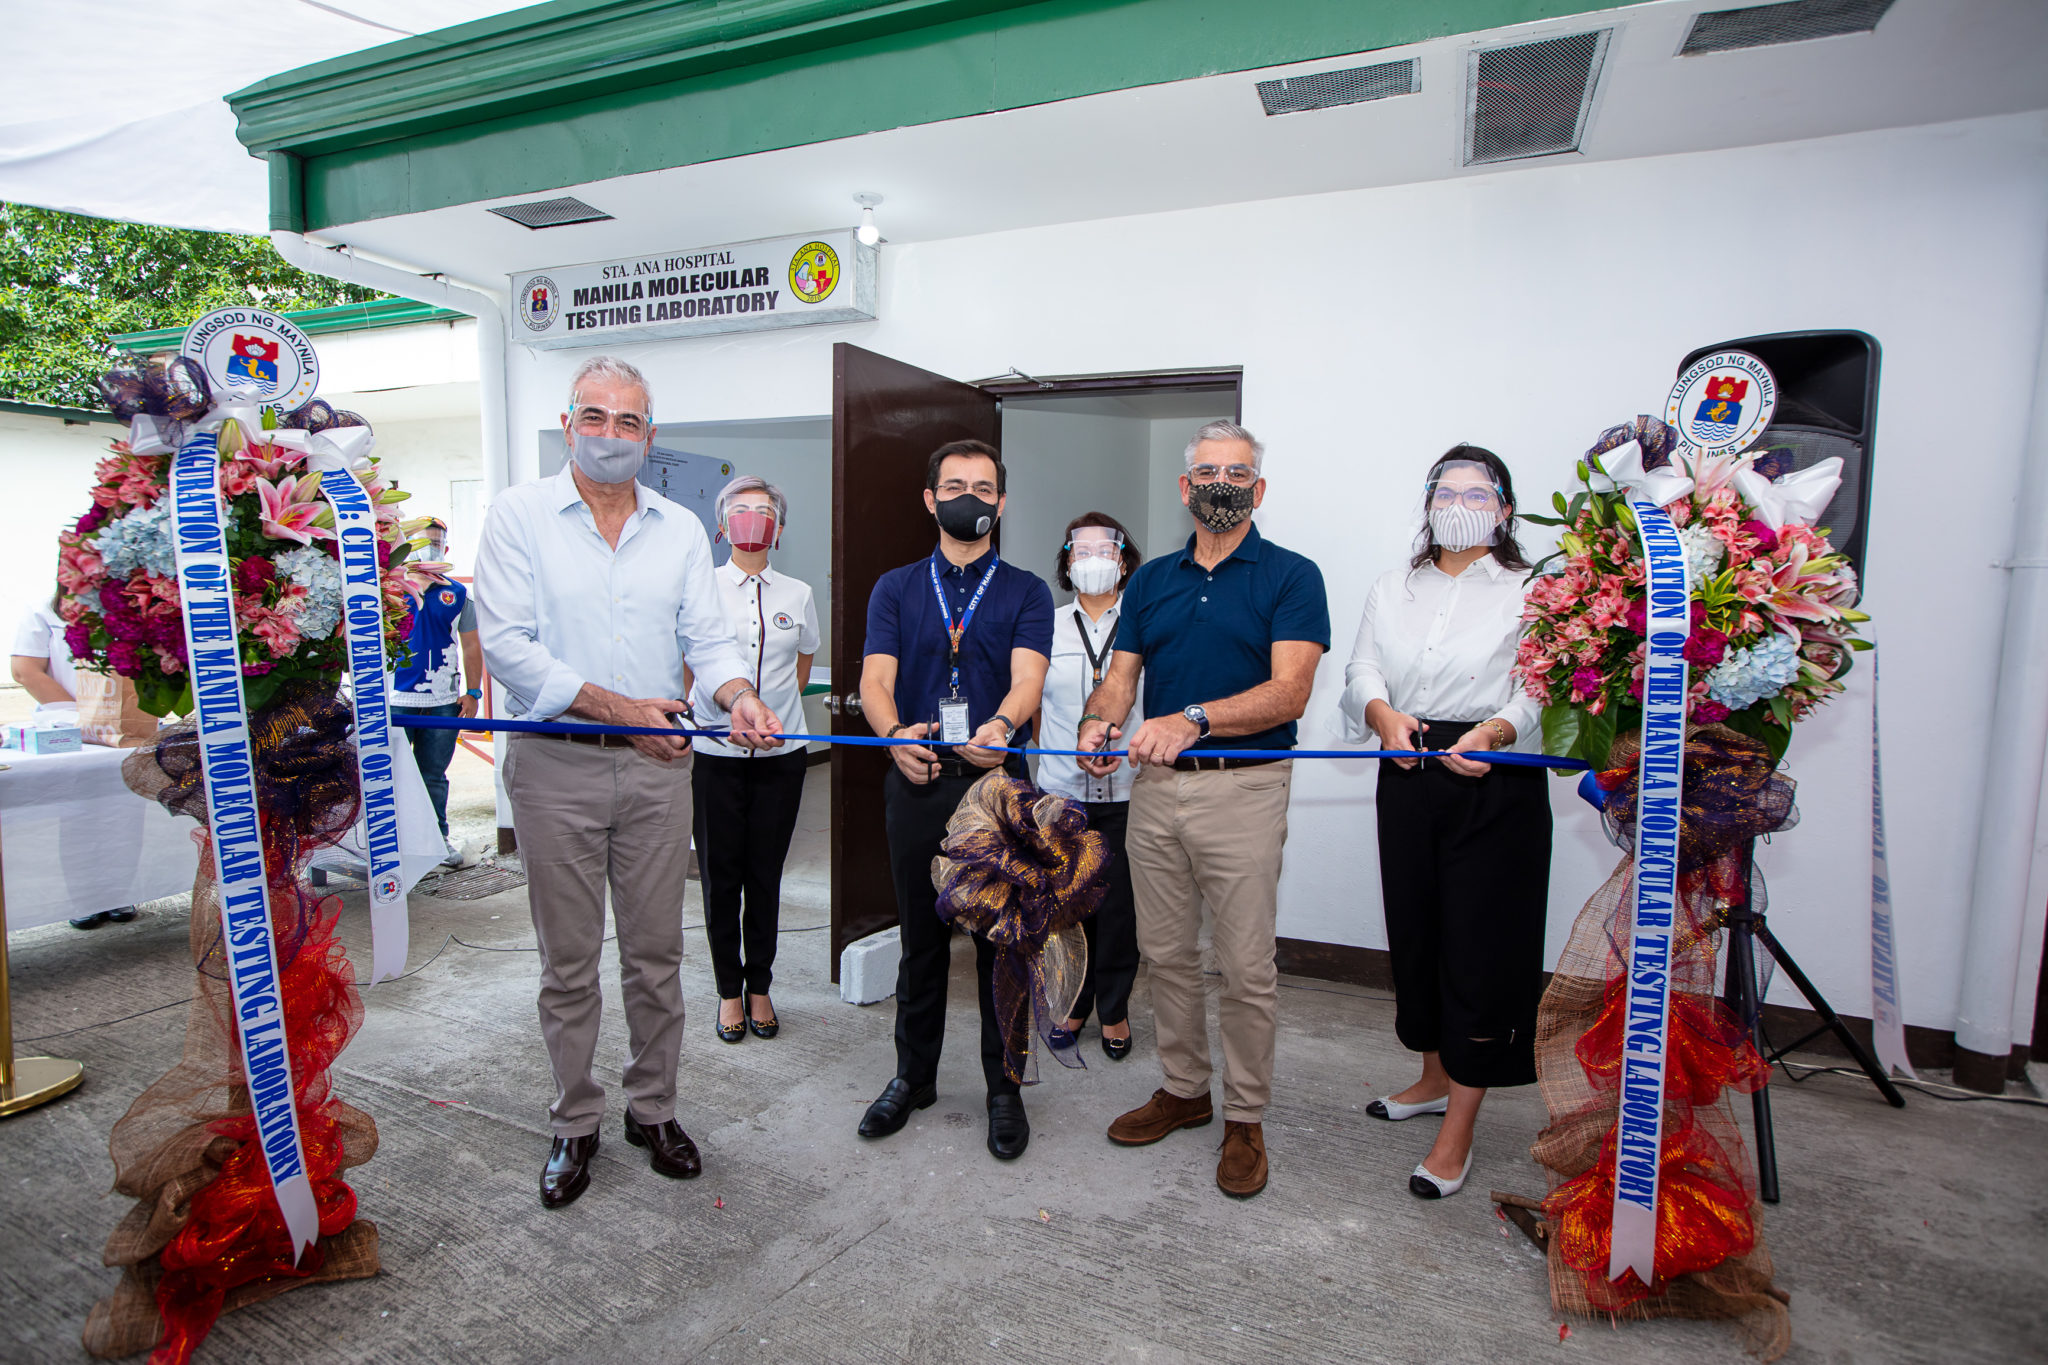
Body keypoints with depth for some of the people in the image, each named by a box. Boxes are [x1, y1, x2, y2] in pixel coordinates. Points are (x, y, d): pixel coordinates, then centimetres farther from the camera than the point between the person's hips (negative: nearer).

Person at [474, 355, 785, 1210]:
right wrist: (614, 706, -19)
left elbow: (708, 635, 3)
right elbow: (506, 642, -10)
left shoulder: (681, 530, 10)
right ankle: (574, 1126, 26)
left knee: (656, 952, 11)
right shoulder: (520, 514, 0)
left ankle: (654, 1110, 28)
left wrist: (738, 693, -19)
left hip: (656, 764, 3)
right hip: (555, 765, -2)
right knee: (568, 962, 9)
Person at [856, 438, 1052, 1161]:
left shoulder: (1026, 592, 5)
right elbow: (876, 677, -5)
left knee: (1003, 939, 7)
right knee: (921, 938, 13)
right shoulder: (895, 589, 9)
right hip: (916, 780, 2)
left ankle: (1005, 1088, 25)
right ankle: (913, 1076, 32)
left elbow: (1027, 676, -11)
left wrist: (1002, 725, -35)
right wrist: (894, 734, -27)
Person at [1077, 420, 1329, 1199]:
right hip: (1154, 788, 5)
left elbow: (1289, 692, -14)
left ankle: (1245, 1118, 23)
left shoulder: (1290, 577, -3)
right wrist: (1100, 722, -14)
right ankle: (1183, 1089, 33)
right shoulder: (1150, 581, 13)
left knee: (1246, 967, 4)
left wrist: (1193, 719, -28)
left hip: (1243, 788, -4)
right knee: (1166, 954, 15)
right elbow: (1120, 677, 9)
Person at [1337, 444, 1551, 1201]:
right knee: (1415, 934, 14)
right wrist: (1384, 714, -17)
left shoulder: (1530, 592, 0)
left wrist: (1492, 732, -29)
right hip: (1407, 778, 5)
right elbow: (1363, 670, 4)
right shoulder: (1392, 588, 14)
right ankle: (1435, 1079, 36)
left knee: (1482, 948, -2)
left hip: (1495, 782, -4)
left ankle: (1456, 1135, 9)